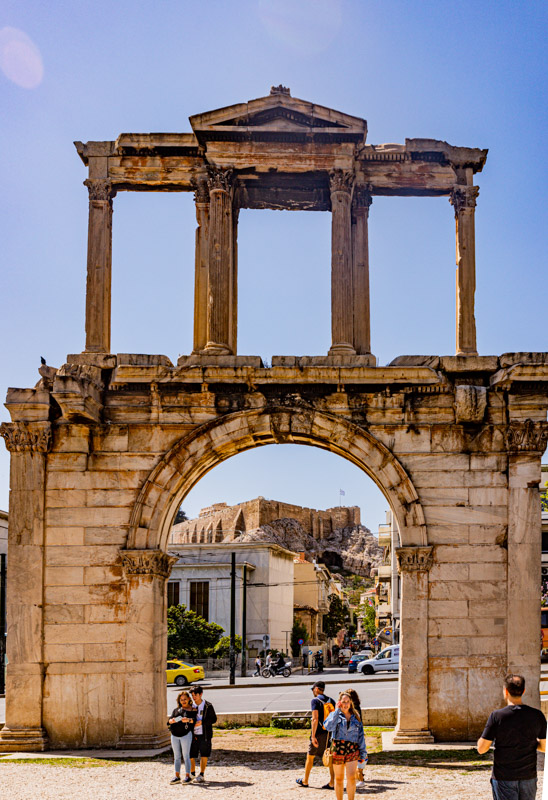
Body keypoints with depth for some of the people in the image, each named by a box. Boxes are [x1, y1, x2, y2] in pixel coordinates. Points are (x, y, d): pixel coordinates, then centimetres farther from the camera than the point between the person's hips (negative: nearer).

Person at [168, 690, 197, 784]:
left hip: (186, 734, -4)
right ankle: (177, 776, 12)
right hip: (174, 735, 4)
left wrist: (188, 720, -32)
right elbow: (169, 720, 5)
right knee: (177, 757, 7)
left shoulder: (192, 710, 6)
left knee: (186, 756, -4)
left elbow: (194, 720, -11)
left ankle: (188, 776, 2)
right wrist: (172, 721, -19)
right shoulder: (176, 710, 16)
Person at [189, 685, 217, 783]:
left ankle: (202, 775, 15)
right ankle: (192, 774, 20)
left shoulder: (208, 706, -2)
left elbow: (214, 719, -4)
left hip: (204, 734, -2)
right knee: (190, 755, 1)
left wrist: (202, 722, -16)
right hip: (193, 734, 2)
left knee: (204, 755, 2)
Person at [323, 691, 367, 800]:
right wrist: (337, 711, -14)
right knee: (339, 779, 6)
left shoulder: (355, 717, 11)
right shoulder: (334, 715, 5)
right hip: (337, 749, -1)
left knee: (351, 777, -13)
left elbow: (361, 735, 13)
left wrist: (363, 753, 9)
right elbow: (328, 727, -16)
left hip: (352, 750, 1)